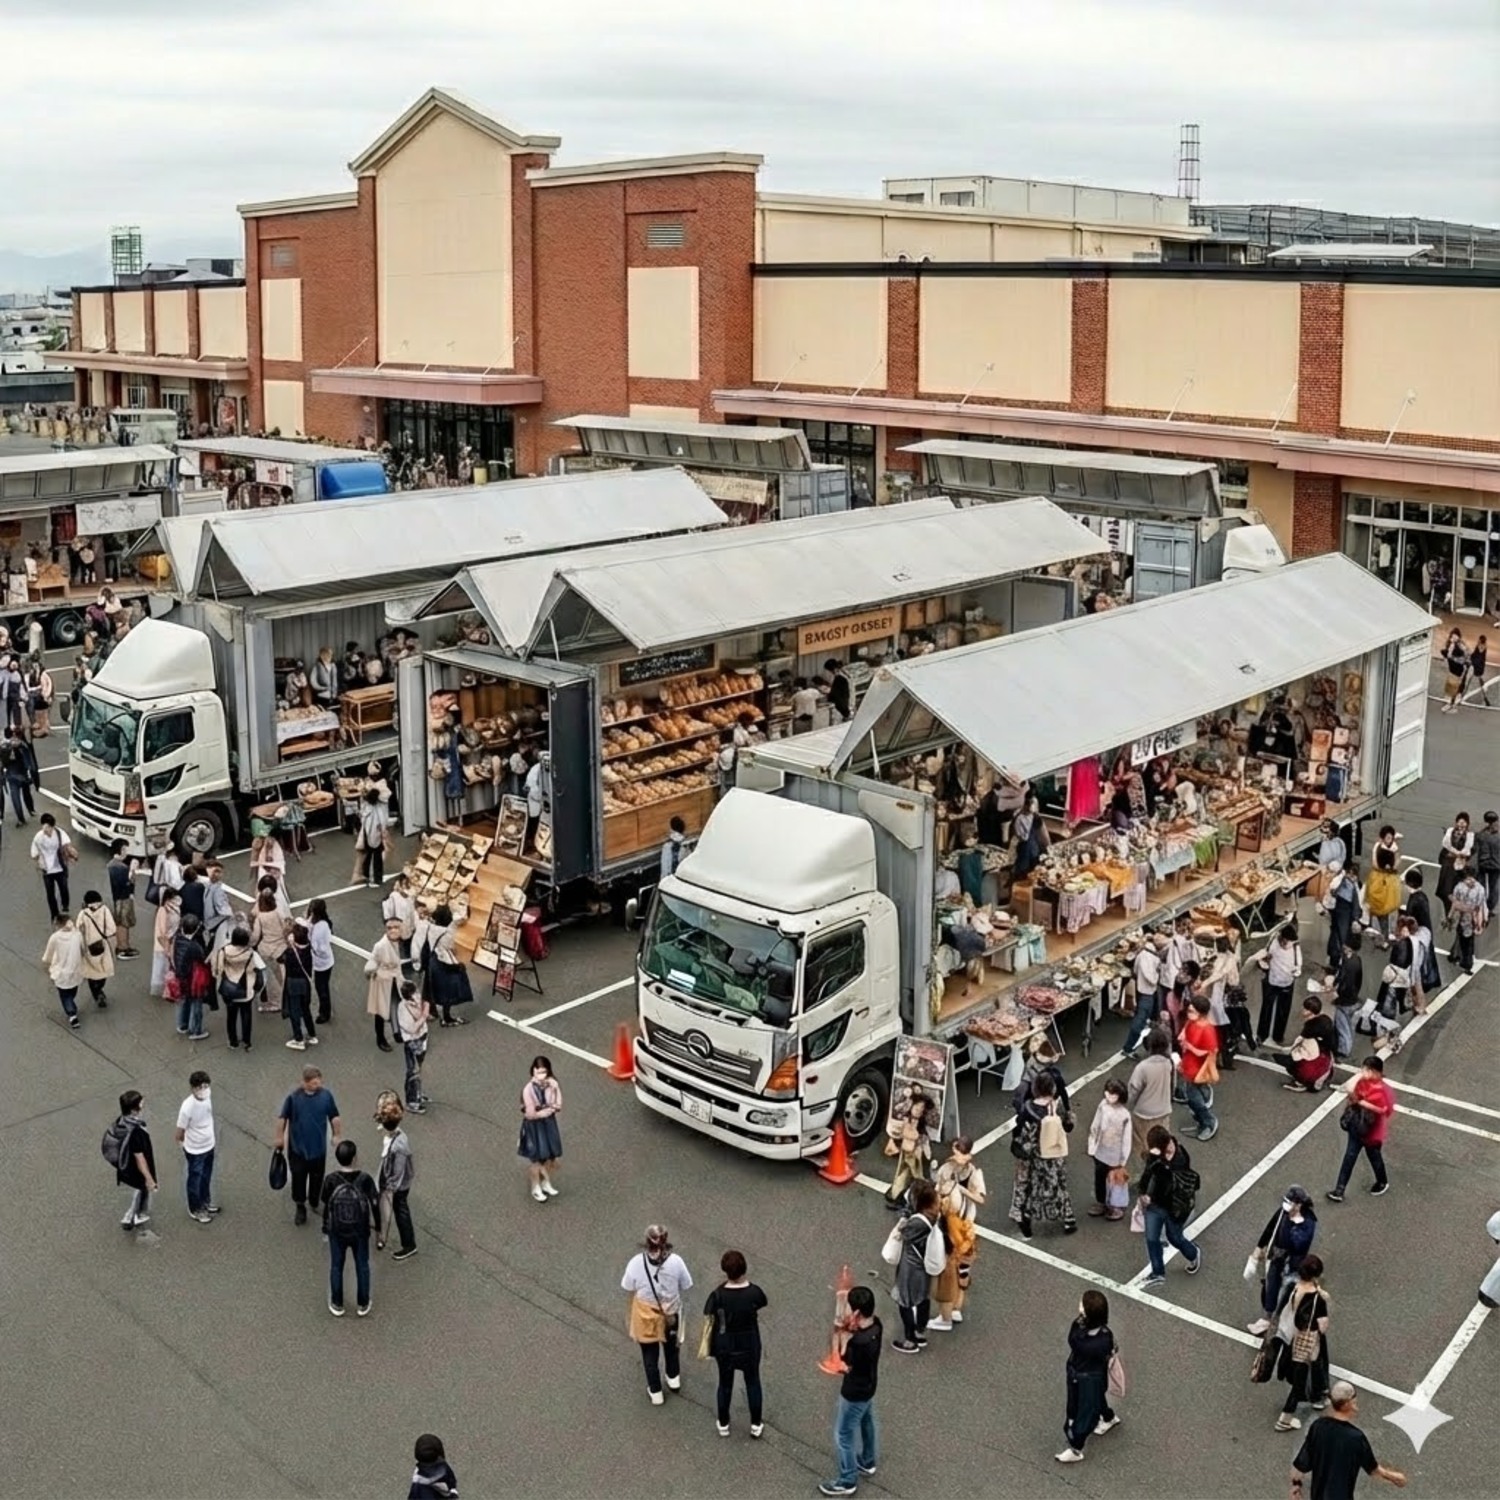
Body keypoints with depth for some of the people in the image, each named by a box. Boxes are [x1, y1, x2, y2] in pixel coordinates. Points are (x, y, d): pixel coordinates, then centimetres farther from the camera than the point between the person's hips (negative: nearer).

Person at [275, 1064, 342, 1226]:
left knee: (317, 1176, 18)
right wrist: (279, 1138, 1)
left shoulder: (326, 1096, -13)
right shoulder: (293, 1097, -18)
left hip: (318, 1147, 2)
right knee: (298, 1177, 10)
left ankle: (315, 1200, 43)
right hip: (297, 1147, -1)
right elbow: (282, 1118, -6)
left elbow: (334, 1117, 0)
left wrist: (337, 1136, 5)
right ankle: (300, 1207, 29)